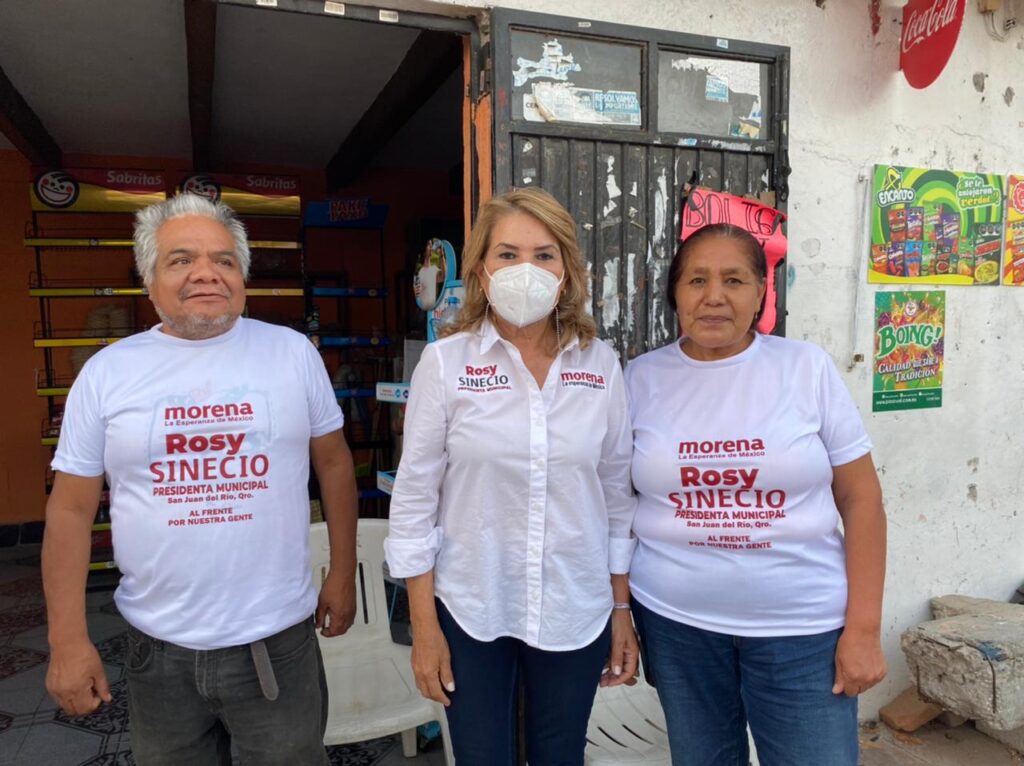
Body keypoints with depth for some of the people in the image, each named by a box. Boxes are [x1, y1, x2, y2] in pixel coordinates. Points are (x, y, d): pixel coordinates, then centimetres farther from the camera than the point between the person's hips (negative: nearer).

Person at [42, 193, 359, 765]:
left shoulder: (293, 351, -3)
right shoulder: (107, 371, -2)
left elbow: (334, 463, 4)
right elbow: (72, 509, 1)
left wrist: (343, 574, 5)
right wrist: (68, 639, -2)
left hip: (278, 639, -1)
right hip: (158, 647, 1)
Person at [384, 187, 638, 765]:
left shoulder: (601, 364, -3)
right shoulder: (446, 361, -9)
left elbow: (618, 494, 4)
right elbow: (415, 496, -5)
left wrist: (623, 609, 6)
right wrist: (423, 625, -5)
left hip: (577, 612, 2)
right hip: (470, 611, -1)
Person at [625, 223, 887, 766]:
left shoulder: (807, 368, -4)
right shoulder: (640, 378, -2)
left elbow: (860, 498, -2)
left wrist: (863, 627, -5)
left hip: (803, 625, 0)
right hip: (675, 621, 1)